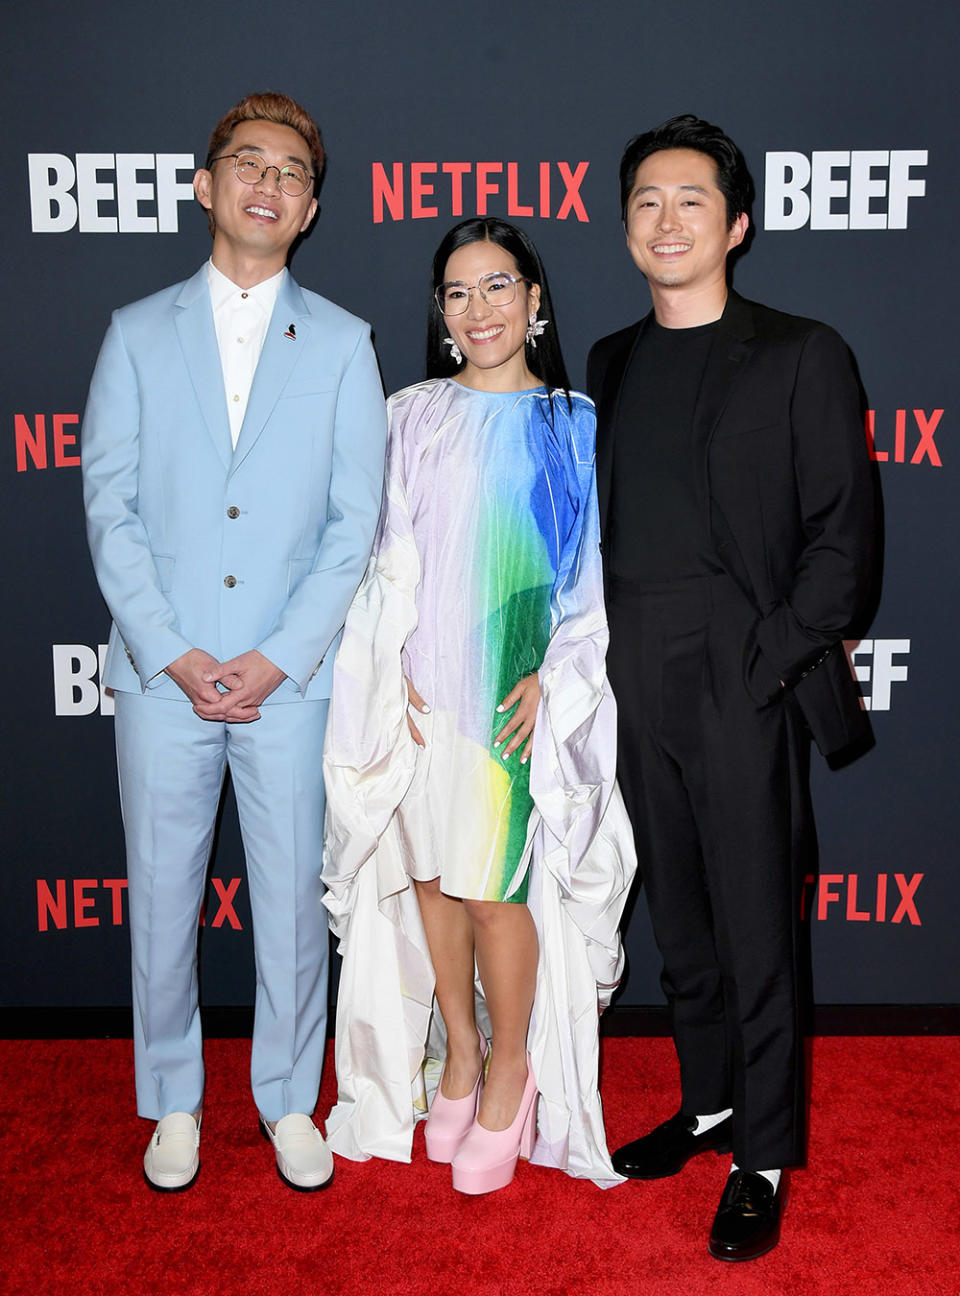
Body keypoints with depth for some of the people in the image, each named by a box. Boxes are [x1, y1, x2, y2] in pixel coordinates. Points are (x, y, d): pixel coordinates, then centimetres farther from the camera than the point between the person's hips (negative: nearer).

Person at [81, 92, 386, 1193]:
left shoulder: (341, 343, 5)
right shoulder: (138, 334, 7)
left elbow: (355, 522, 0)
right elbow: (109, 510, 1)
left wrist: (278, 655, -9)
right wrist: (171, 653, -9)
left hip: (290, 679, 0)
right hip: (161, 675, 1)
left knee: (291, 899, 8)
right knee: (161, 898, 10)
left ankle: (287, 1100, 27)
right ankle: (172, 1102, 29)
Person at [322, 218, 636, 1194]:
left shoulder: (575, 426, 3)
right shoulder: (412, 419, 8)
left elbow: (596, 573, 2)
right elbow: (390, 559, 6)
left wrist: (552, 678, -9)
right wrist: (403, 672, -5)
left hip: (520, 694, -2)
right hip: (423, 690, 3)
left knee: (495, 885, -2)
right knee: (430, 873, 9)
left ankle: (511, 1064, 20)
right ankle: (459, 1051, 29)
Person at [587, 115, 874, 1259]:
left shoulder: (800, 356, 0)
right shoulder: (611, 364, 15)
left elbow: (840, 535, -4)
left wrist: (771, 660, -13)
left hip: (743, 688, -4)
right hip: (636, 689, 5)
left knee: (755, 929, 3)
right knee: (679, 919, 15)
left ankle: (765, 1155, 19)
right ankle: (708, 1101, 33)